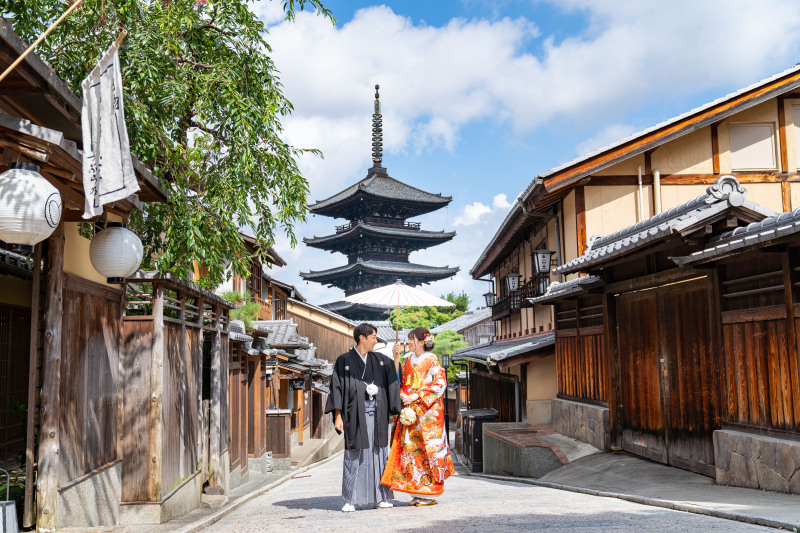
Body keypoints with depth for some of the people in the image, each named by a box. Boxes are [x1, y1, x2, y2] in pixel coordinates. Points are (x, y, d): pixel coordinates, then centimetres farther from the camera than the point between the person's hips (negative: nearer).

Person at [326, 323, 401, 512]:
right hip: (355, 415, -3)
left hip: (377, 415, 4)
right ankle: (350, 500, 6)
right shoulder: (344, 361, 1)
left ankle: (380, 498, 13)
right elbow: (337, 388, -2)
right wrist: (337, 416, -9)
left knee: (379, 454, 4)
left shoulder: (380, 360, 12)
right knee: (354, 456, -2)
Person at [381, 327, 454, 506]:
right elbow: (398, 380, 13)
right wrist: (396, 359, -2)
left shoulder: (431, 360, -4)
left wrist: (415, 397, -14)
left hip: (427, 412, -6)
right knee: (410, 447, 2)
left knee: (428, 448, -4)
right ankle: (417, 493, 9)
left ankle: (429, 493, 3)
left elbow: (440, 384, -10)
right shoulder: (408, 361, 14)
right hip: (409, 411, 6)